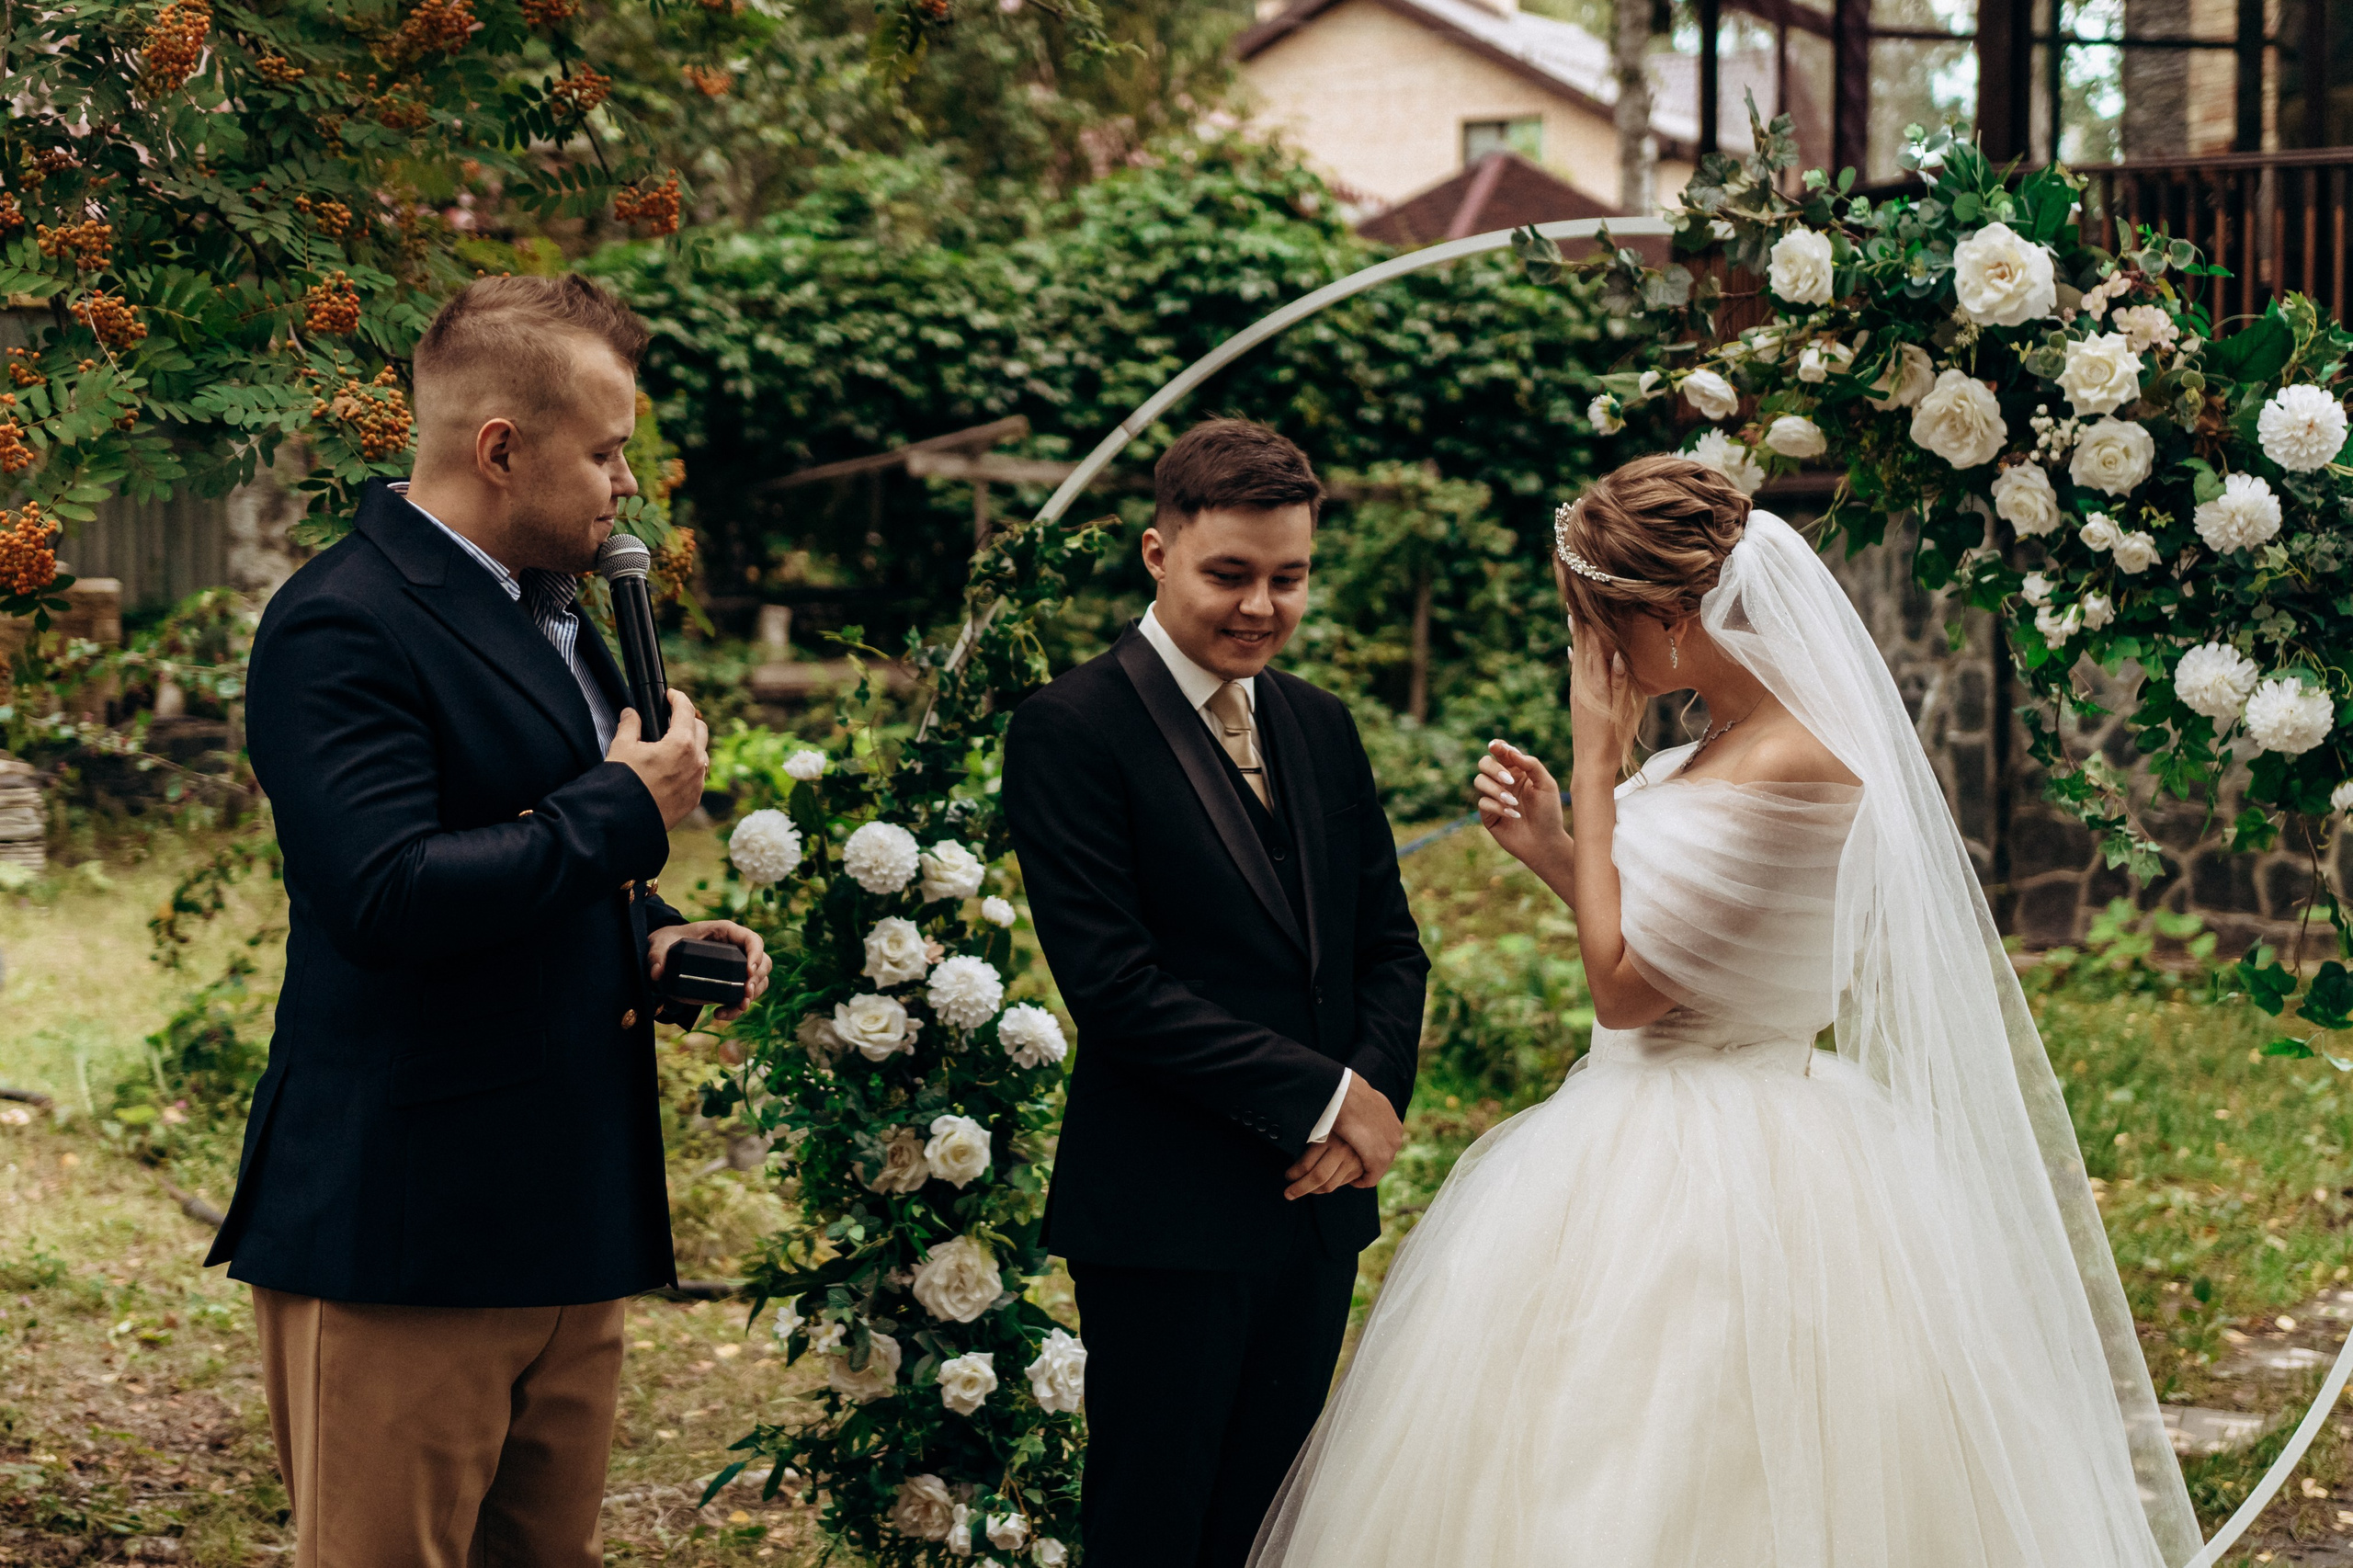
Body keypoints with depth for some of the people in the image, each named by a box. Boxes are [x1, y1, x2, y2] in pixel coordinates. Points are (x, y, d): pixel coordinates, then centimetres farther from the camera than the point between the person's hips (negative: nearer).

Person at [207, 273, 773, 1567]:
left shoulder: (549, 613, 17)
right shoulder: (342, 626, -15)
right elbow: (386, 896, -28)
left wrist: (648, 930, 8)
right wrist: (621, 811, -17)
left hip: (568, 1215, 9)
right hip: (403, 1236, -9)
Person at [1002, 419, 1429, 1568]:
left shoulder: (1320, 727, 13)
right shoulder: (1071, 729, -10)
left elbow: (1389, 942, 14)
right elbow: (1114, 984, -17)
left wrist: (1375, 1096, -6)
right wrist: (1320, 1096, -15)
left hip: (1320, 1201, 7)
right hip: (1168, 1214, -7)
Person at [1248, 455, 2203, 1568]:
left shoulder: (1791, 768, -22)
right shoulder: (1726, 746, 8)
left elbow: (1623, 985, -19)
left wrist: (1596, 762, -14)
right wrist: (1552, 848, 4)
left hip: (1722, 1177, -9)